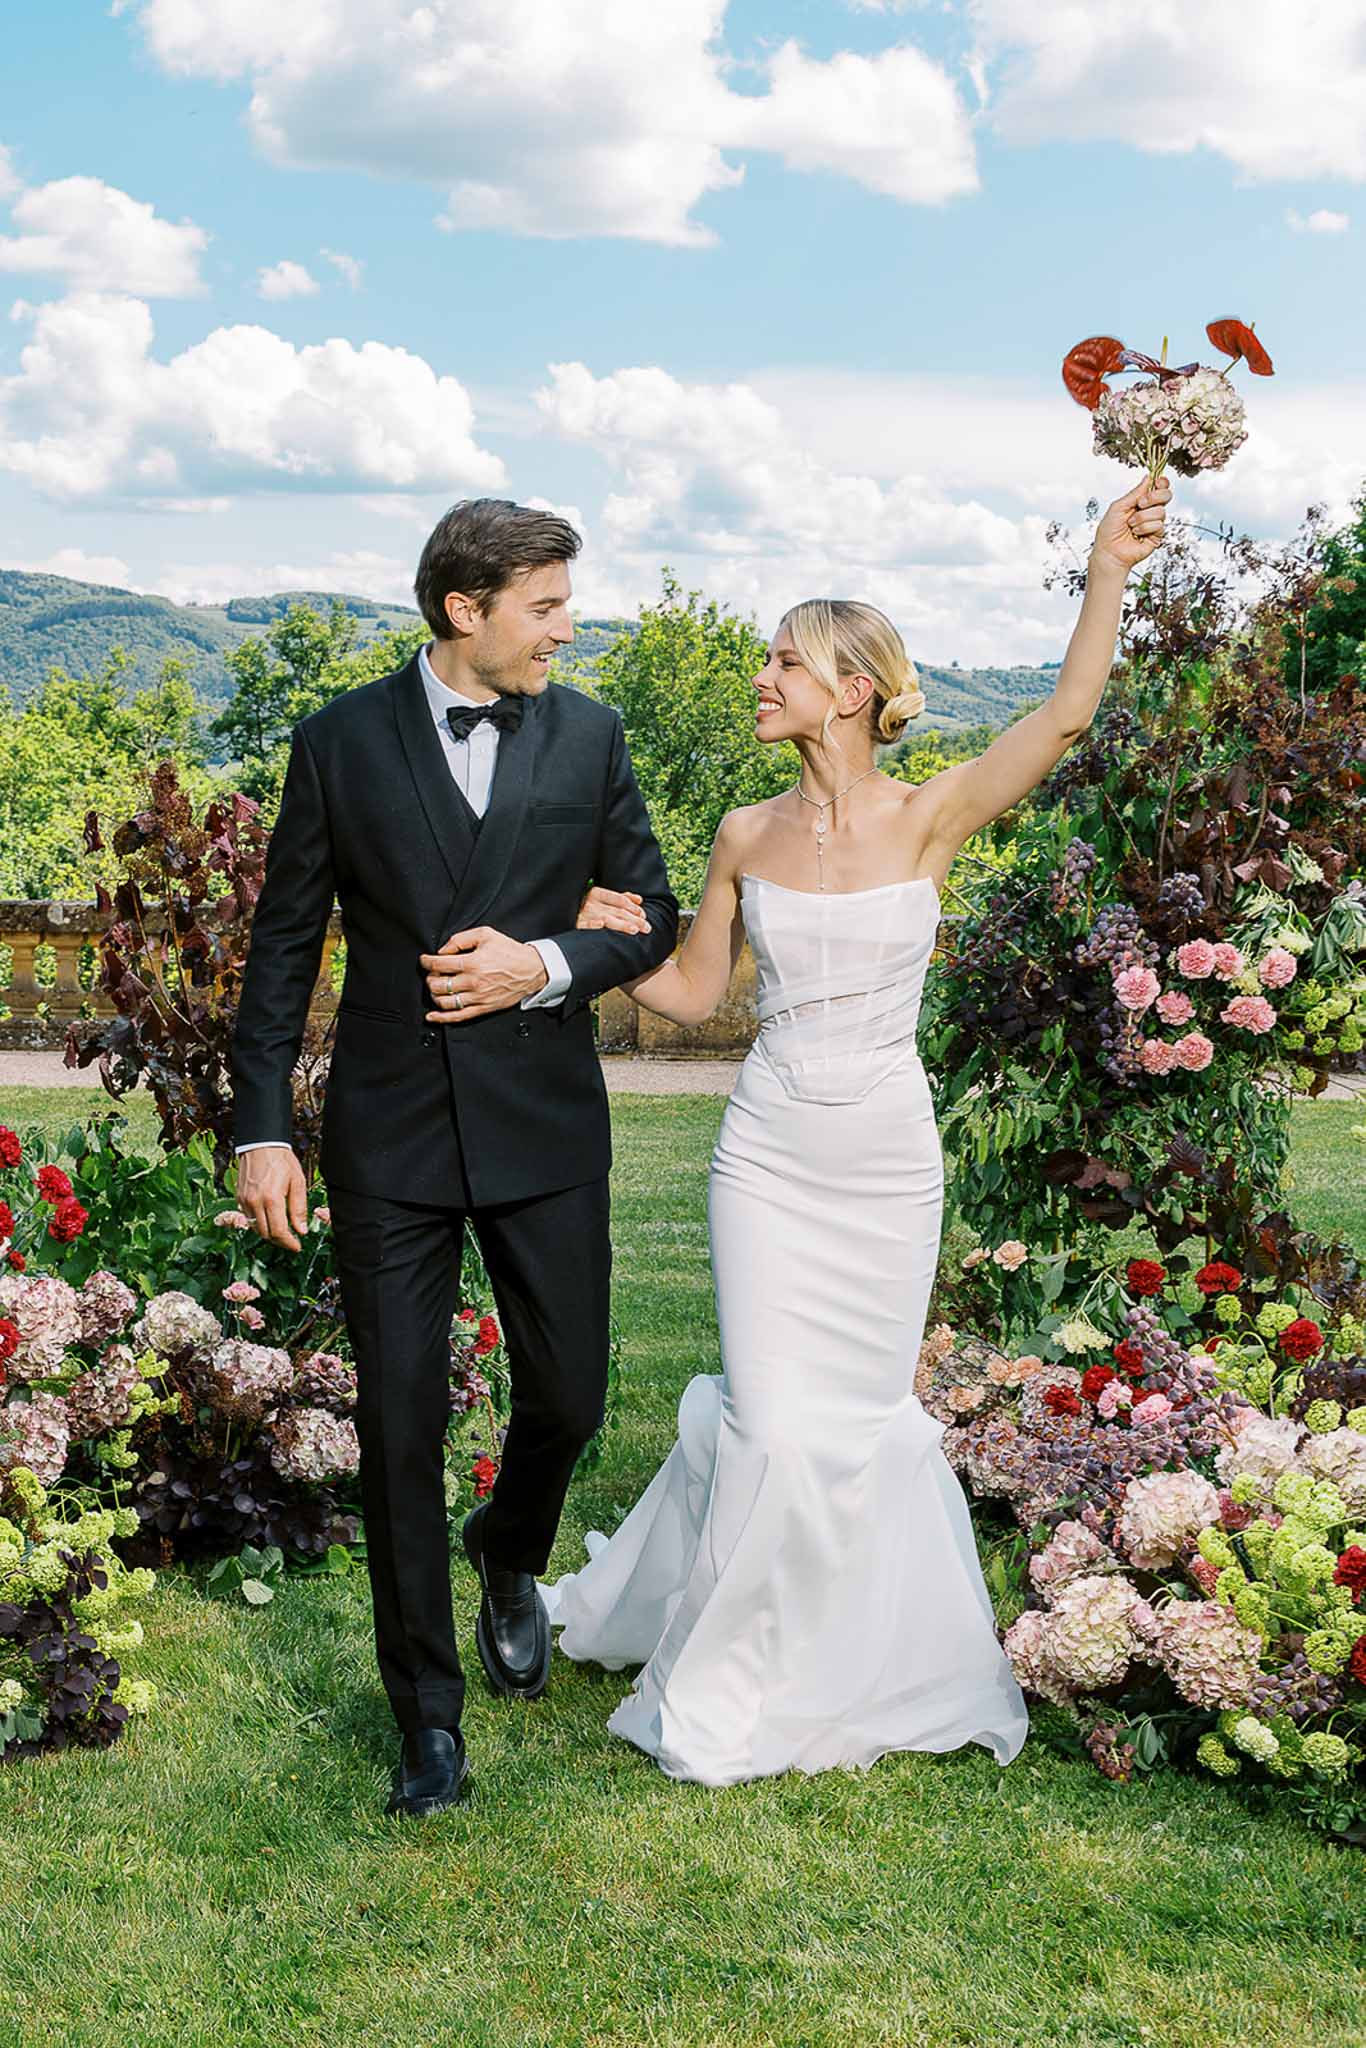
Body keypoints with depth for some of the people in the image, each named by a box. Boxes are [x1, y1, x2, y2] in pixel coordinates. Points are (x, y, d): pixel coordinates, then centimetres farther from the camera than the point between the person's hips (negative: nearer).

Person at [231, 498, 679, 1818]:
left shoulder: (589, 737, 3)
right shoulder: (342, 741, -1)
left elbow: (652, 918, 8)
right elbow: (285, 943, 1)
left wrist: (545, 964, -12)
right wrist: (261, 1129, -4)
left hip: (546, 1125, 2)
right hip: (388, 1130, -1)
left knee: (567, 1393, 9)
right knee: (400, 1423, 2)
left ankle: (509, 1559, 44)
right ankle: (428, 1712, 18)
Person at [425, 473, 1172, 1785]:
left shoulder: (927, 818, -7)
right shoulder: (747, 835, 1)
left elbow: (1066, 715, -19)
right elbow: (692, 995, 9)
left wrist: (1108, 574, -26)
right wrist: (613, 940, -8)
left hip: (889, 1159, -1)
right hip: (770, 1155, 1)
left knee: (865, 1410, 10)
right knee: (777, 1417, 0)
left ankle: (864, 1655, 34)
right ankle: (736, 1680, 22)